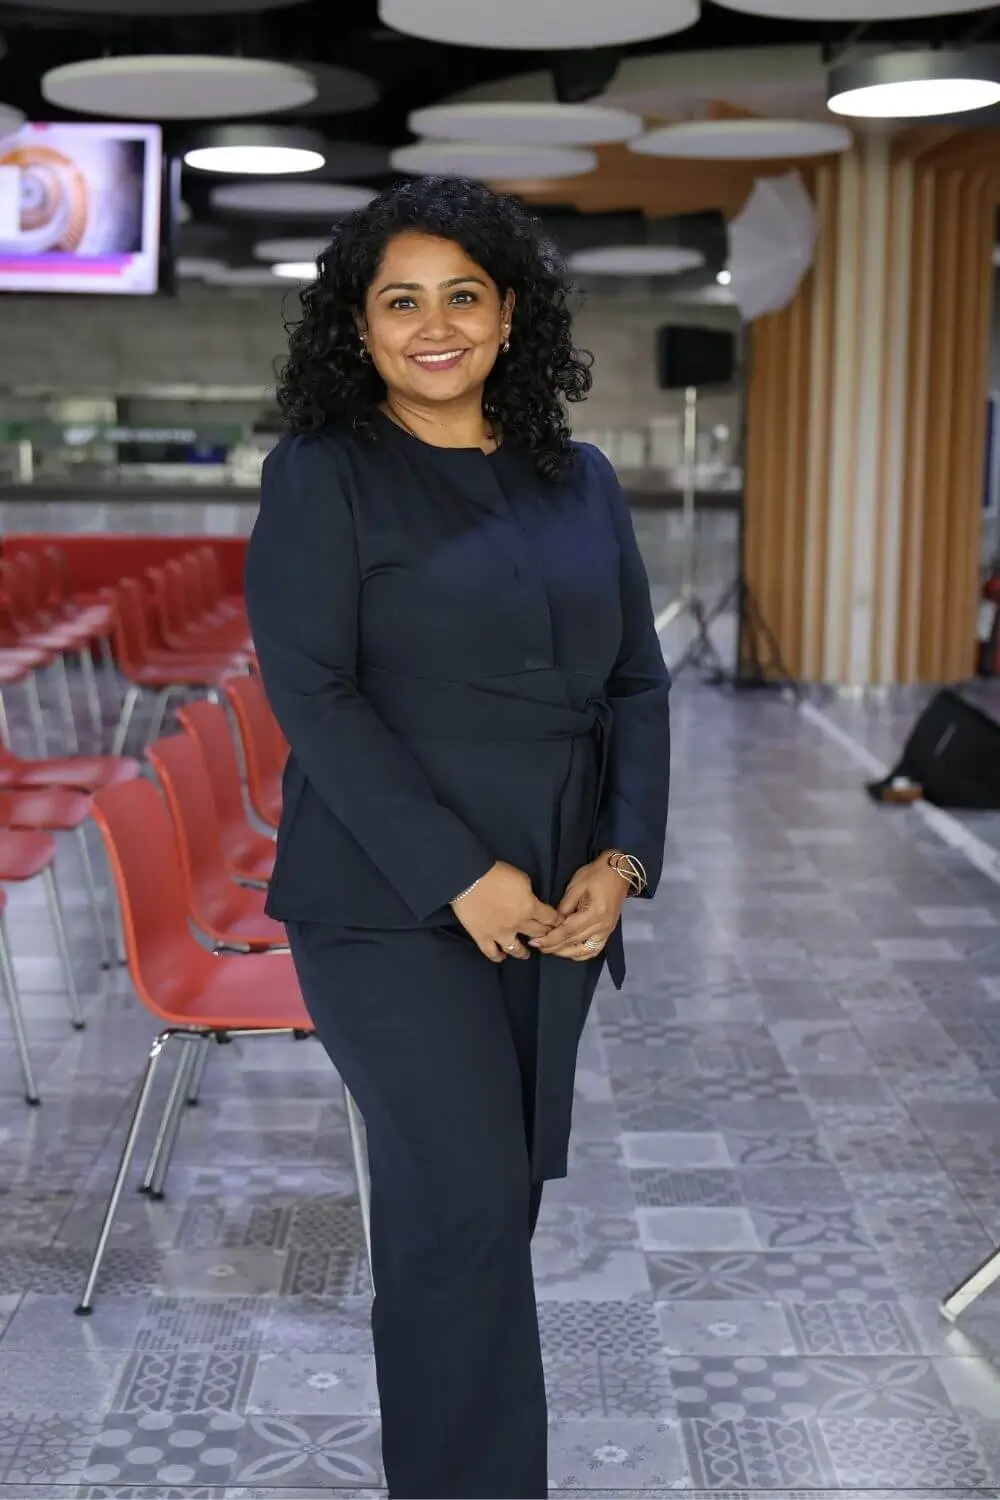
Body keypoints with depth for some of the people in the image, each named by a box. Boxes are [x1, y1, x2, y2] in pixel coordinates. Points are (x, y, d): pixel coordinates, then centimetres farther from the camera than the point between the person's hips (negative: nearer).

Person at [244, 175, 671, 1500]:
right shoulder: (323, 475, -3)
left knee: (489, 1202, 11)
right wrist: (463, 876, -16)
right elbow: (311, 694, -11)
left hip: (556, 909, 5)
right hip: (391, 906, -5)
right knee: (467, 1203, -9)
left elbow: (636, 682, 11)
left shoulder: (580, 482, 12)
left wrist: (623, 859, -4)